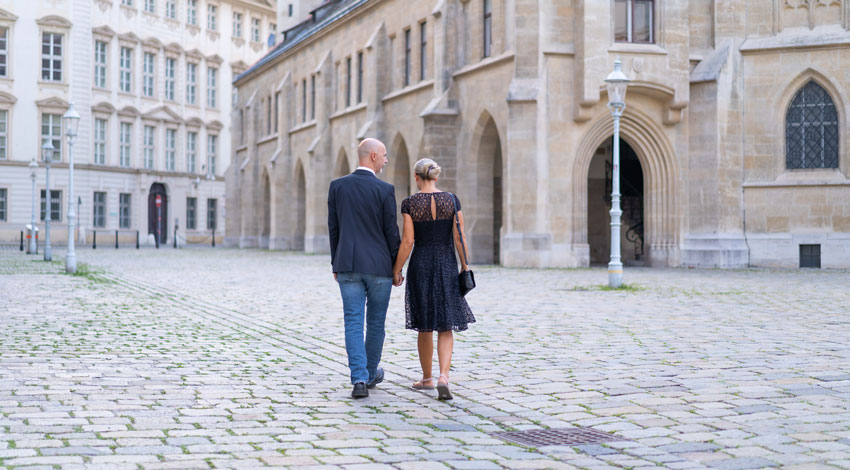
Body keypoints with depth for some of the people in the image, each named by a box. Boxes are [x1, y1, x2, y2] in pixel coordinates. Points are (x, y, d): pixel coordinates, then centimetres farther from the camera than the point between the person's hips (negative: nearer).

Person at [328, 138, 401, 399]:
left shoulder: (337, 186, 3)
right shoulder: (385, 189, -8)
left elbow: (333, 228, 7)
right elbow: (391, 231, -5)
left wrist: (336, 264, 15)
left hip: (348, 266, 2)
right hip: (379, 266, -2)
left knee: (353, 322, 1)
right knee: (376, 323, 13)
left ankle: (359, 379, -10)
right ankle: (371, 373, 28)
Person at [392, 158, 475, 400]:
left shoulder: (410, 203, -6)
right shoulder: (451, 200, -2)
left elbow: (407, 241, -9)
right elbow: (459, 237, -3)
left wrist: (396, 270, 1)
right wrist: (465, 266, 6)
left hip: (420, 266, -1)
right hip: (447, 266, 1)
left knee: (425, 327, 14)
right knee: (446, 328, 4)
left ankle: (427, 378, 25)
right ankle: (443, 376, -16)